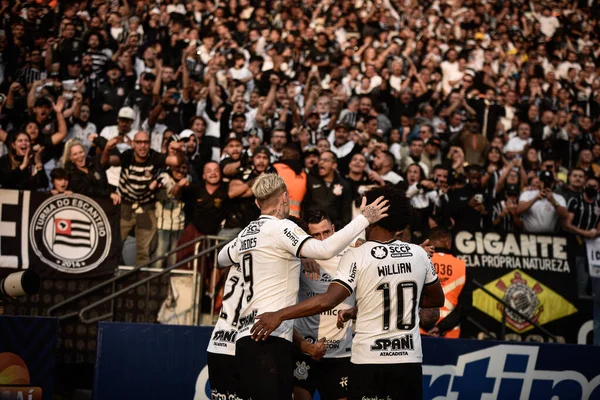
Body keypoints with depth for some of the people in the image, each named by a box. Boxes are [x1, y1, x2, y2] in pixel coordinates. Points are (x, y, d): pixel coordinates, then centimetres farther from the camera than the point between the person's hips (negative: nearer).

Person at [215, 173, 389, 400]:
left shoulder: (246, 233, 16)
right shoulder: (280, 227, -7)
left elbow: (222, 258, 36)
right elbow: (325, 250, -21)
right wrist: (364, 219, -13)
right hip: (268, 339, -9)